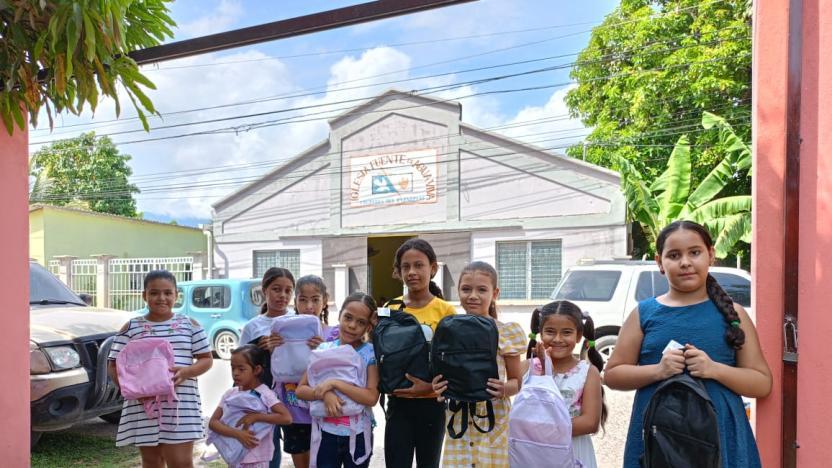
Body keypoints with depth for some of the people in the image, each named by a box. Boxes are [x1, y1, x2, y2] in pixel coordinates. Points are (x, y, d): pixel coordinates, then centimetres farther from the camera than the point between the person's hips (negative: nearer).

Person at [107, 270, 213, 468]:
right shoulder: (131, 327, 4)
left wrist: (186, 372, -15)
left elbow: (206, 359, 5)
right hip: (143, 406, 1)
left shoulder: (189, 324, 4)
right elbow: (113, 366, 5)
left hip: (181, 403, -1)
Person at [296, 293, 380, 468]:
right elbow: (300, 390, -3)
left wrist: (334, 383, -24)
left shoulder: (371, 353, -10)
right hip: (326, 433, 2)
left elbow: (372, 397, -20)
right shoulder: (323, 349, -2)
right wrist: (324, 394, -21)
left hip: (358, 434, -2)